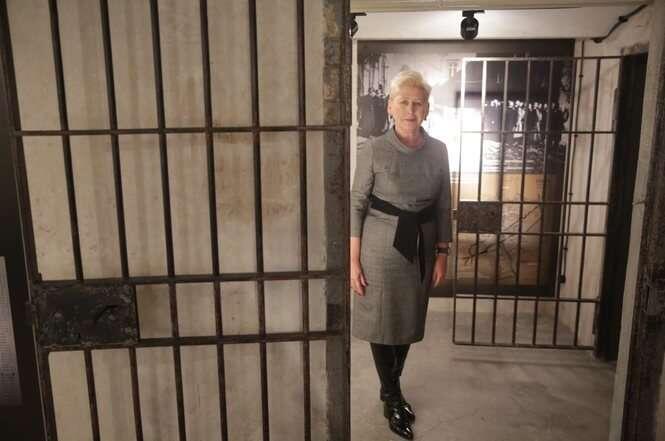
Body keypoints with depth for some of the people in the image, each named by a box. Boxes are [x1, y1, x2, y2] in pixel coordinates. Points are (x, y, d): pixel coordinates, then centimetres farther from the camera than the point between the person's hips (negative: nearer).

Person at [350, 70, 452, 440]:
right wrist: (354, 260, -11)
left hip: (421, 246, 4)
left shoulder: (438, 150, 1)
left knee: (410, 320, 15)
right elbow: (356, 205, -8)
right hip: (382, 246, -4)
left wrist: (442, 254, 3)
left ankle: (391, 388, 37)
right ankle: (392, 399, 26)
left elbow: (443, 207, 6)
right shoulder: (374, 150, -10)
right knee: (382, 321, 7)